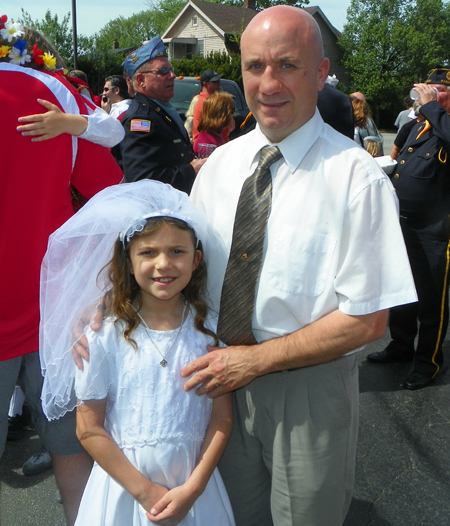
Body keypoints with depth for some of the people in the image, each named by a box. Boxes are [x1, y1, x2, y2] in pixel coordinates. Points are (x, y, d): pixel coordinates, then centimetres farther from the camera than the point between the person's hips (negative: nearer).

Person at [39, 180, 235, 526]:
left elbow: (222, 418, -4)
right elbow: (89, 429, -8)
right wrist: (144, 490, -9)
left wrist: (192, 488, -9)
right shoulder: (105, 335, -12)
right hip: (125, 484, -1)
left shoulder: (210, 329, -7)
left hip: (196, 487, 1)